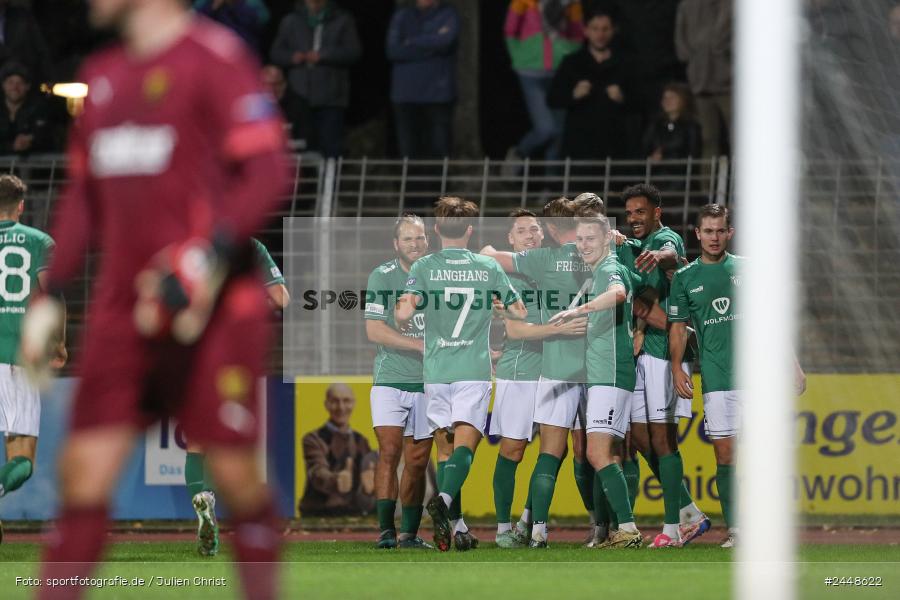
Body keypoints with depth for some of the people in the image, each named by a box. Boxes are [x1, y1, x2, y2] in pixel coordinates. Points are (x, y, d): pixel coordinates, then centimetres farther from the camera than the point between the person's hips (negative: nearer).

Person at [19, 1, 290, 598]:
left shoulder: (217, 57, -7)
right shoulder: (103, 73, 16)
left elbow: (269, 171, -13)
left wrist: (212, 254, -24)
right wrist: (50, 295, 18)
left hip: (211, 309, -6)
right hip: (120, 312, 6)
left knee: (236, 472, -3)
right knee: (84, 473, -1)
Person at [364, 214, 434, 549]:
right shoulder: (382, 276, -2)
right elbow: (374, 330, -11)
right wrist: (421, 345, -17)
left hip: (427, 383, 3)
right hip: (390, 380, -3)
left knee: (418, 460, 4)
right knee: (389, 451, -13)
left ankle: (410, 533, 10)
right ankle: (385, 530, -13)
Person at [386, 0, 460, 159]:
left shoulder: (449, 15, 8)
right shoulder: (402, 16, 14)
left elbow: (446, 40, -13)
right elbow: (393, 50, -1)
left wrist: (412, 42, -2)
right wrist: (431, 46, -5)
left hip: (437, 92, -2)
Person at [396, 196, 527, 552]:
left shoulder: (424, 267, 0)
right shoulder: (489, 268, 5)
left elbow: (403, 314, -11)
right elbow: (520, 313, 10)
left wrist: (402, 323, 12)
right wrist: (498, 308, 31)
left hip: (436, 372, 1)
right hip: (474, 371, -1)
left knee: (446, 449, 9)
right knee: (464, 445, -8)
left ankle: (458, 526, 7)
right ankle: (444, 499, -35)